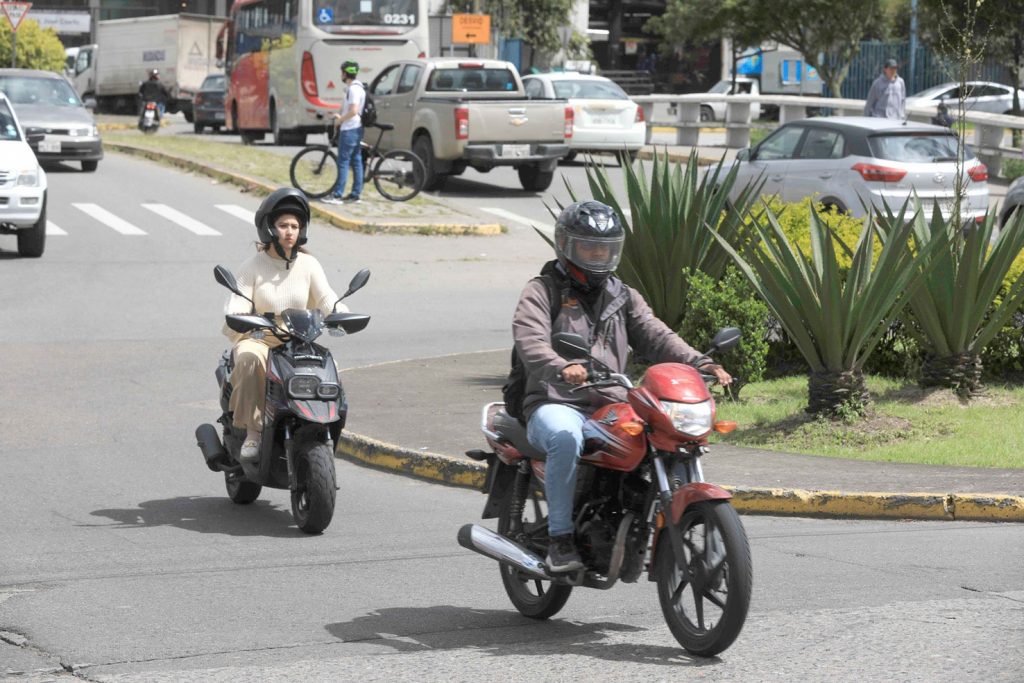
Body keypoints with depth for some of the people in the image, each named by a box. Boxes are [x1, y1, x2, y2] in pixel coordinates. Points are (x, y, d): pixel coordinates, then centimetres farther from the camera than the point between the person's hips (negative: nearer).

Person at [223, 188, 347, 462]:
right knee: (249, 358, -38)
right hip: (259, 340, -2)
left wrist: (342, 314, -26)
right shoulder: (253, 266, -1)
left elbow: (327, 299, -3)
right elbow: (235, 309, -11)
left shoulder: (309, 265, 7)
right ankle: (252, 433, -32)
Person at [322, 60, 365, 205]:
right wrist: (341, 116, 15)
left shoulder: (353, 89, -17)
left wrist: (340, 119, -11)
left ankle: (337, 195, -7)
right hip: (356, 128, 10)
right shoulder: (358, 87, 15)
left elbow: (353, 111, -24)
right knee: (356, 161, 9)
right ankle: (355, 194, 12)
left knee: (343, 162, -8)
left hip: (349, 130, -10)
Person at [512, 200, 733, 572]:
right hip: (557, 405, -5)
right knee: (566, 437, -39)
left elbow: (656, 336, 6)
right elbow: (529, 341, -15)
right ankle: (561, 538, -33)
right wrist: (563, 367, -37)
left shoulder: (623, 297, 21)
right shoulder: (542, 292, 4)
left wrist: (698, 363, -14)